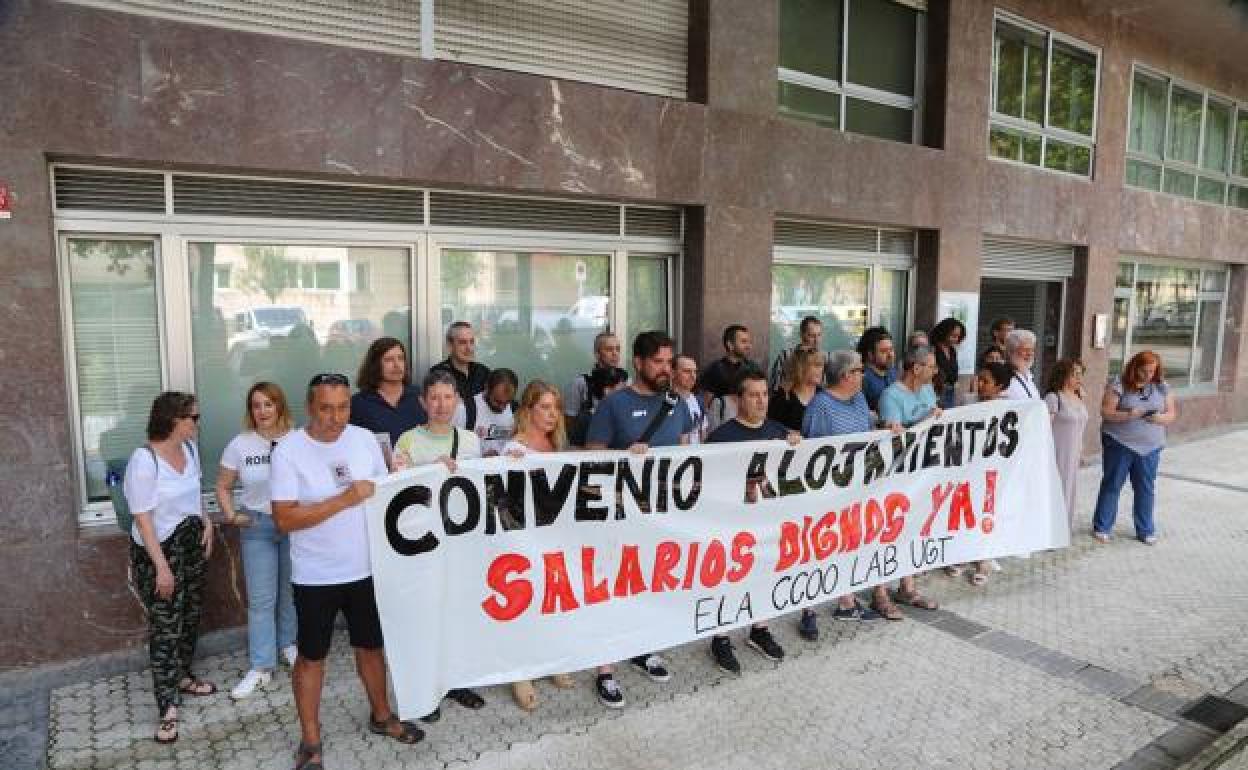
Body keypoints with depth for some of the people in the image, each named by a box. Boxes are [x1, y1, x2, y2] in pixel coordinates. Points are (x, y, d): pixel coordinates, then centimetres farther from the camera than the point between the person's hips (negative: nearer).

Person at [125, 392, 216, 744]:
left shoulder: (189, 447, 0)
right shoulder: (144, 459, -22)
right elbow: (143, 517, -20)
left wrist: (206, 522, 4)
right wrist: (161, 566, -20)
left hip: (192, 544, 7)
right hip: (158, 550, -7)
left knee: (190, 617, 17)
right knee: (165, 626, -1)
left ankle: (183, 676, 36)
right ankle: (168, 707, 7)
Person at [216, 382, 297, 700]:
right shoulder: (240, 444, -3)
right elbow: (223, 486, 8)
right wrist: (230, 515, -4)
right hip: (257, 526, 1)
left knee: (291, 591, 13)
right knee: (261, 599, 4)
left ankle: (288, 644, 36)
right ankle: (261, 667, 14)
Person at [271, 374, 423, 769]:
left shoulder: (365, 439, -2)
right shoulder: (288, 450, -15)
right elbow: (284, 519, -20)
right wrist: (344, 500, -27)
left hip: (366, 569, 4)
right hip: (316, 577, -4)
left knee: (371, 646, 20)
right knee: (311, 657, 12)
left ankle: (381, 716, 41)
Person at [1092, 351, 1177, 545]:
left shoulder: (1162, 387, 6)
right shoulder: (1119, 385, -7)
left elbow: (1172, 414, 7)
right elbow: (1106, 412, -9)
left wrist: (1160, 418, -15)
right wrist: (1128, 415, -25)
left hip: (1150, 447, 4)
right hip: (1119, 443, -3)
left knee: (1145, 489, 9)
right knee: (1112, 485, 5)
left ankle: (1146, 530, 22)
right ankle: (1102, 527, 14)